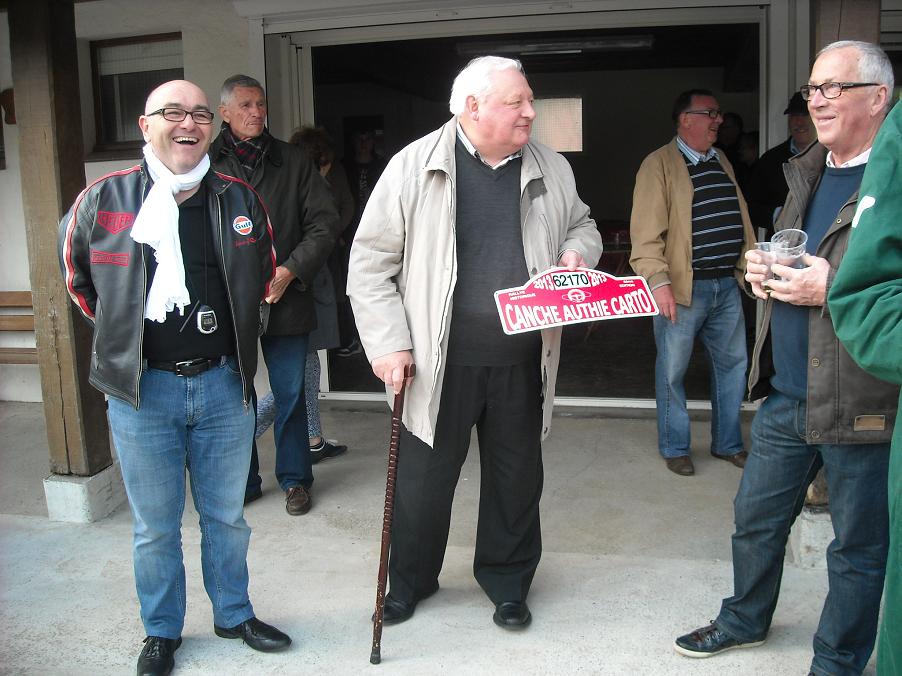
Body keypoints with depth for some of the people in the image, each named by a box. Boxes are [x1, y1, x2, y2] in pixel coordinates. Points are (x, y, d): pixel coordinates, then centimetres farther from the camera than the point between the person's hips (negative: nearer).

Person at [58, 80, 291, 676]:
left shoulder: (240, 200, 0)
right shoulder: (103, 199, -6)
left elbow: (263, 279, 17)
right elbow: (78, 280, 11)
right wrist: (127, 332, 12)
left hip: (224, 384, 2)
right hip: (142, 390, -1)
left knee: (227, 516, 16)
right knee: (156, 527, 12)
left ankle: (235, 615, 36)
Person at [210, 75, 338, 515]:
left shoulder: (292, 161, 5)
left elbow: (324, 221, 2)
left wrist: (290, 271, -9)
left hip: (285, 301, 1)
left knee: (290, 395, 8)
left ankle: (294, 479, 25)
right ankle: (242, 481, 27)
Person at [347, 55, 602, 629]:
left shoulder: (552, 169, 7)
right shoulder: (414, 167, -5)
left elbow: (581, 226, 23)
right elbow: (372, 263, -4)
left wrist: (578, 253, -2)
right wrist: (389, 344, -10)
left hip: (522, 362, 3)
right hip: (440, 363, -3)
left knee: (517, 478, 14)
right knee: (424, 479, 9)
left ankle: (507, 581, 37)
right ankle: (409, 581, 34)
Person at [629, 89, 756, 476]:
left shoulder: (721, 161, 15)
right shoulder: (659, 164, -7)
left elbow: (739, 217, 19)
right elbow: (646, 230, -15)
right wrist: (658, 280, -23)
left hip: (727, 285, 7)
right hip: (683, 288, -7)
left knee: (732, 364, 14)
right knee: (672, 371, 4)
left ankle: (727, 444, 30)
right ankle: (674, 449, 21)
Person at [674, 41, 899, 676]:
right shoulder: (807, 172, 12)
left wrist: (833, 287, -25)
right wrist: (761, 267, 3)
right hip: (787, 392, 7)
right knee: (757, 518, 21)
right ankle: (745, 620, 44)